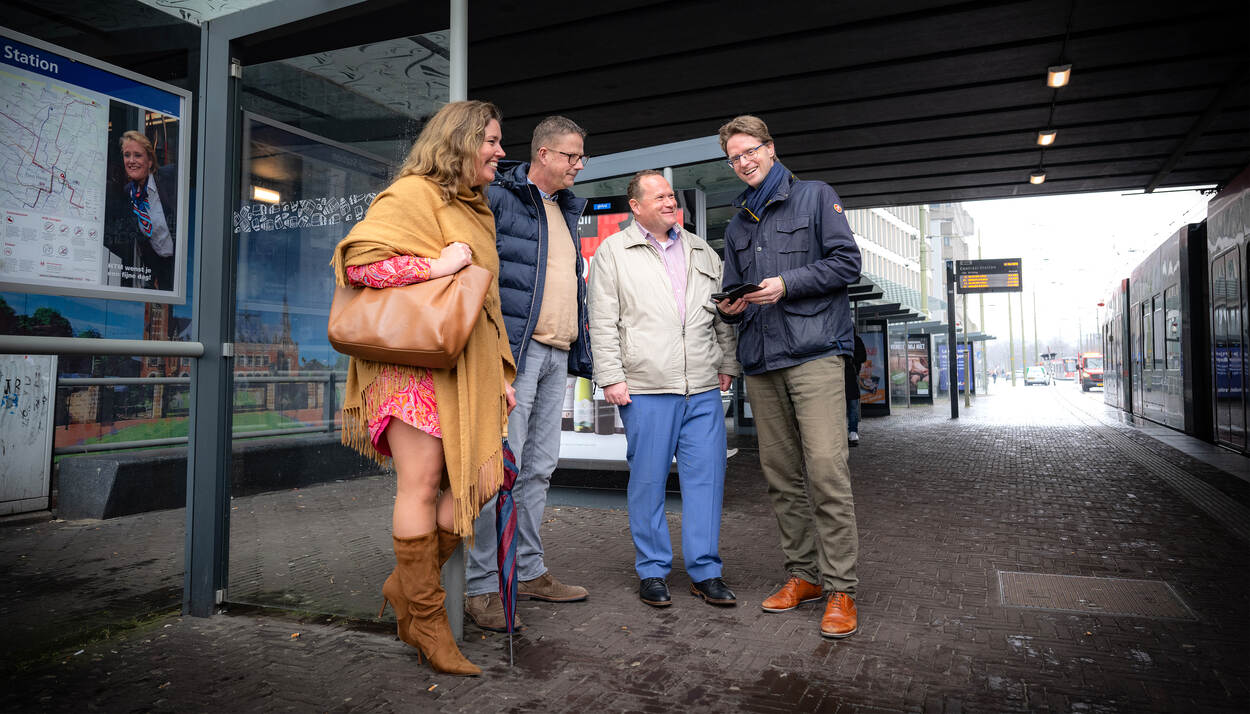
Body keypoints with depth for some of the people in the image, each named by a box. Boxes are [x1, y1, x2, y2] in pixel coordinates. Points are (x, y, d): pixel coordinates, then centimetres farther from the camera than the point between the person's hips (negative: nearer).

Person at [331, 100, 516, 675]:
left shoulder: (478, 211, 24)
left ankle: (407, 586, 19)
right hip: (413, 360, -8)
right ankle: (427, 622, 10)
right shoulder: (413, 194, -3)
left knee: (481, 482, 2)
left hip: (467, 367, 8)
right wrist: (433, 266, -18)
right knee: (421, 485, -3)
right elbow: (355, 258, -13)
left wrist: (500, 369, 20)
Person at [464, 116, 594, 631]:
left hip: (555, 355, 8)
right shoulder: (499, 196, -2)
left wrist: (578, 347, 19)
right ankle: (481, 586, 2)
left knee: (538, 468, 12)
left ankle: (529, 571, 23)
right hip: (514, 349, -8)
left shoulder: (566, 209, 23)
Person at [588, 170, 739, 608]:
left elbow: (723, 316, 22)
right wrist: (611, 377, -7)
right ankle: (652, 571, 17)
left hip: (704, 390, 4)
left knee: (706, 477, 4)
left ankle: (705, 571, 15)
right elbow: (603, 323, 0)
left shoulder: (701, 252, 19)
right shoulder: (613, 252, 6)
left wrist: (727, 365, 15)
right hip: (645, 389, -3)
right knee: (648, 480, 3)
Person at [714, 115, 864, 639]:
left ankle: (840, 589, -3)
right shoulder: (738, 224, 23)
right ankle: (803, 574, 18)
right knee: (781, 475, 7)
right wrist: (730, 308, 2)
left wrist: (787, 284, -12)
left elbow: (847, 262, -1)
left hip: (813, 352, -5)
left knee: (826, 470, -12)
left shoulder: (816, 197, 8)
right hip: (760, 362, 6)